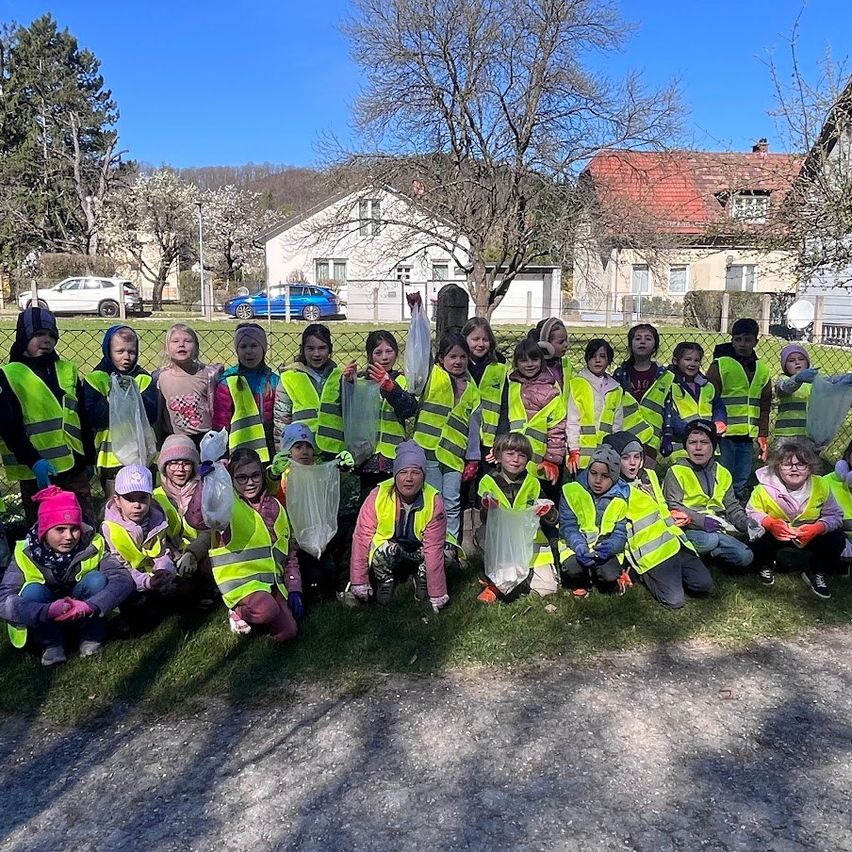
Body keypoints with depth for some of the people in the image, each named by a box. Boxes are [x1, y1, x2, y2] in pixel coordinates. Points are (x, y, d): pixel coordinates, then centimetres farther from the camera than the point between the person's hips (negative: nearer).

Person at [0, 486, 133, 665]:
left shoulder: (92, 545, -21)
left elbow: (123, 579, -31)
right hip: (44, 620, 0)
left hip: (86, 616, 0)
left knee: (97, 580, -28)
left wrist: (91, 606, -48)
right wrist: (47, 611, -48)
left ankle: (92, 636, -7)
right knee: (33, 591, -30)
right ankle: (51, 645, -8)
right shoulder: (26, 554, -21)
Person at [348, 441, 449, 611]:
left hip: (417, 555, 1)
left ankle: (422, 583, 0)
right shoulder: (379, 495, -21)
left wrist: (438, 597, -23)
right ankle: (385, 583, -4)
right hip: (386, 557, -1)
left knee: (434, 550, -29)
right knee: (386, 548, -33)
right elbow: (362, 537, -19)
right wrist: (359, 584, -20)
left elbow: (434, 547, -23)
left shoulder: (434, 500, -20)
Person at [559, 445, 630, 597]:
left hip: (606, 548, 1)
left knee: (610, 578, -26)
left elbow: (620, 533, -4)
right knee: (572, 569, -30)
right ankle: (580, 583, 8)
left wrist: (610, 546, -28)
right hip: (578, 546, -1)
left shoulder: (622, 498, -3)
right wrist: (579, 546, -28)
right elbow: (567, 525, -8)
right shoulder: (572, 491, -7)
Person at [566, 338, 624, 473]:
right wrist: (574, 451, -11)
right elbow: (572, 421, -4)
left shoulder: (616, 390, 14)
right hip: (582, 455, -4)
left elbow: (617, 425, 16)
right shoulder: (577, 384, 1)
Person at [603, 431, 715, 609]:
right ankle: (644, 575, 5)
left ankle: (671, 574, 16)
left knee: (705, 585, -6)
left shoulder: (649, 476, 16)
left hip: (674, 543, 7)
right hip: (651, 553, -7)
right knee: (674, 600, -19)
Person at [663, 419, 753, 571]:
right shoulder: (676, 472, -1)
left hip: (717, 526, 6)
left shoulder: (723, 474, 17)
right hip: (690, 529, -6)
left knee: (745, 557, -16)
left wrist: (747, 524, -3)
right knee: (710, 540, -37)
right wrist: (701, 520, -23)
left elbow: (732, 507, 17)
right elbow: (673, 507, -10)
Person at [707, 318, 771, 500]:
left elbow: (764, 407, 19)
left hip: (748, 437, 5)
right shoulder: (720, 365, -2)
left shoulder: (762, 370, 15)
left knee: (741, 486, 10)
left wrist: (763, 435, 13)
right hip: (724, 435, -5)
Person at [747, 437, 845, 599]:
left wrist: (818, 528, -30)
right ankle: (766, 565, 7)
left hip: (809, 535, 2)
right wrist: (770, 523, -34)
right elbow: (752, 513, -12)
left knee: (836, 539, -23)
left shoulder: (821, 486, -14)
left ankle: (815, 573, 9)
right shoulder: (765, 488, -21)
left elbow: (834, 515, -8)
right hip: (774, 533, -2)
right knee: (758, 538, -33)